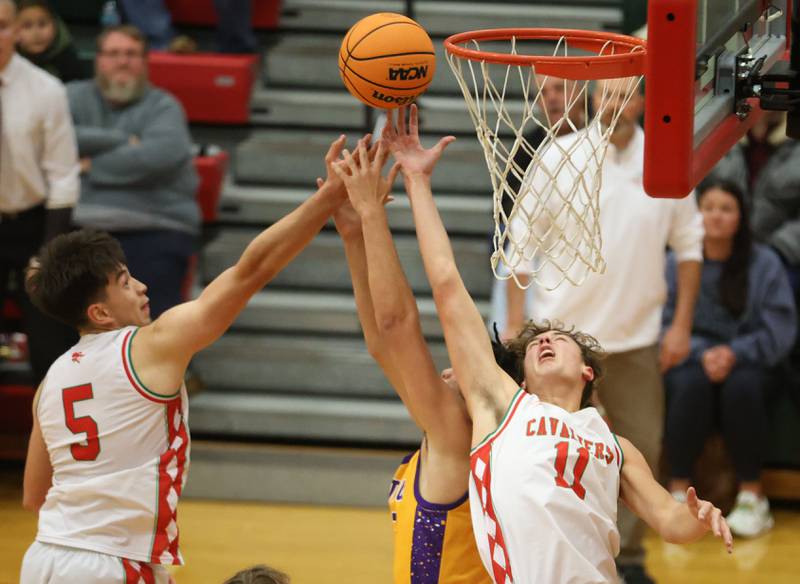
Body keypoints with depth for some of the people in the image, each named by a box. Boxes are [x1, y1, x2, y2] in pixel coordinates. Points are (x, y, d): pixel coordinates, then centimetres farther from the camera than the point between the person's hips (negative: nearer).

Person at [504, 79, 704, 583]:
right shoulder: (559, 157, -6)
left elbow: (689, 244, 7)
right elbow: (524, 243, -2)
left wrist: (682, 325, 3)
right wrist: (515, 323, -5)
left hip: (637, 337, 2)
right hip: (561, 332, -2)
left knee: (641, 448, 4)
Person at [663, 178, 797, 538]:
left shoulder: (764, 263, 0)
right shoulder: (676, 264, -1)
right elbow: (665, 323, -3)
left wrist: (735, 353, -18)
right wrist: (701, 354, -20)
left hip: (745, 362, 0)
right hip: (690, 361, 0)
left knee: (742, 386, -34)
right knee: (692, 384, -35)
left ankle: (751, 495, -22)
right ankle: (679, 491, -25)